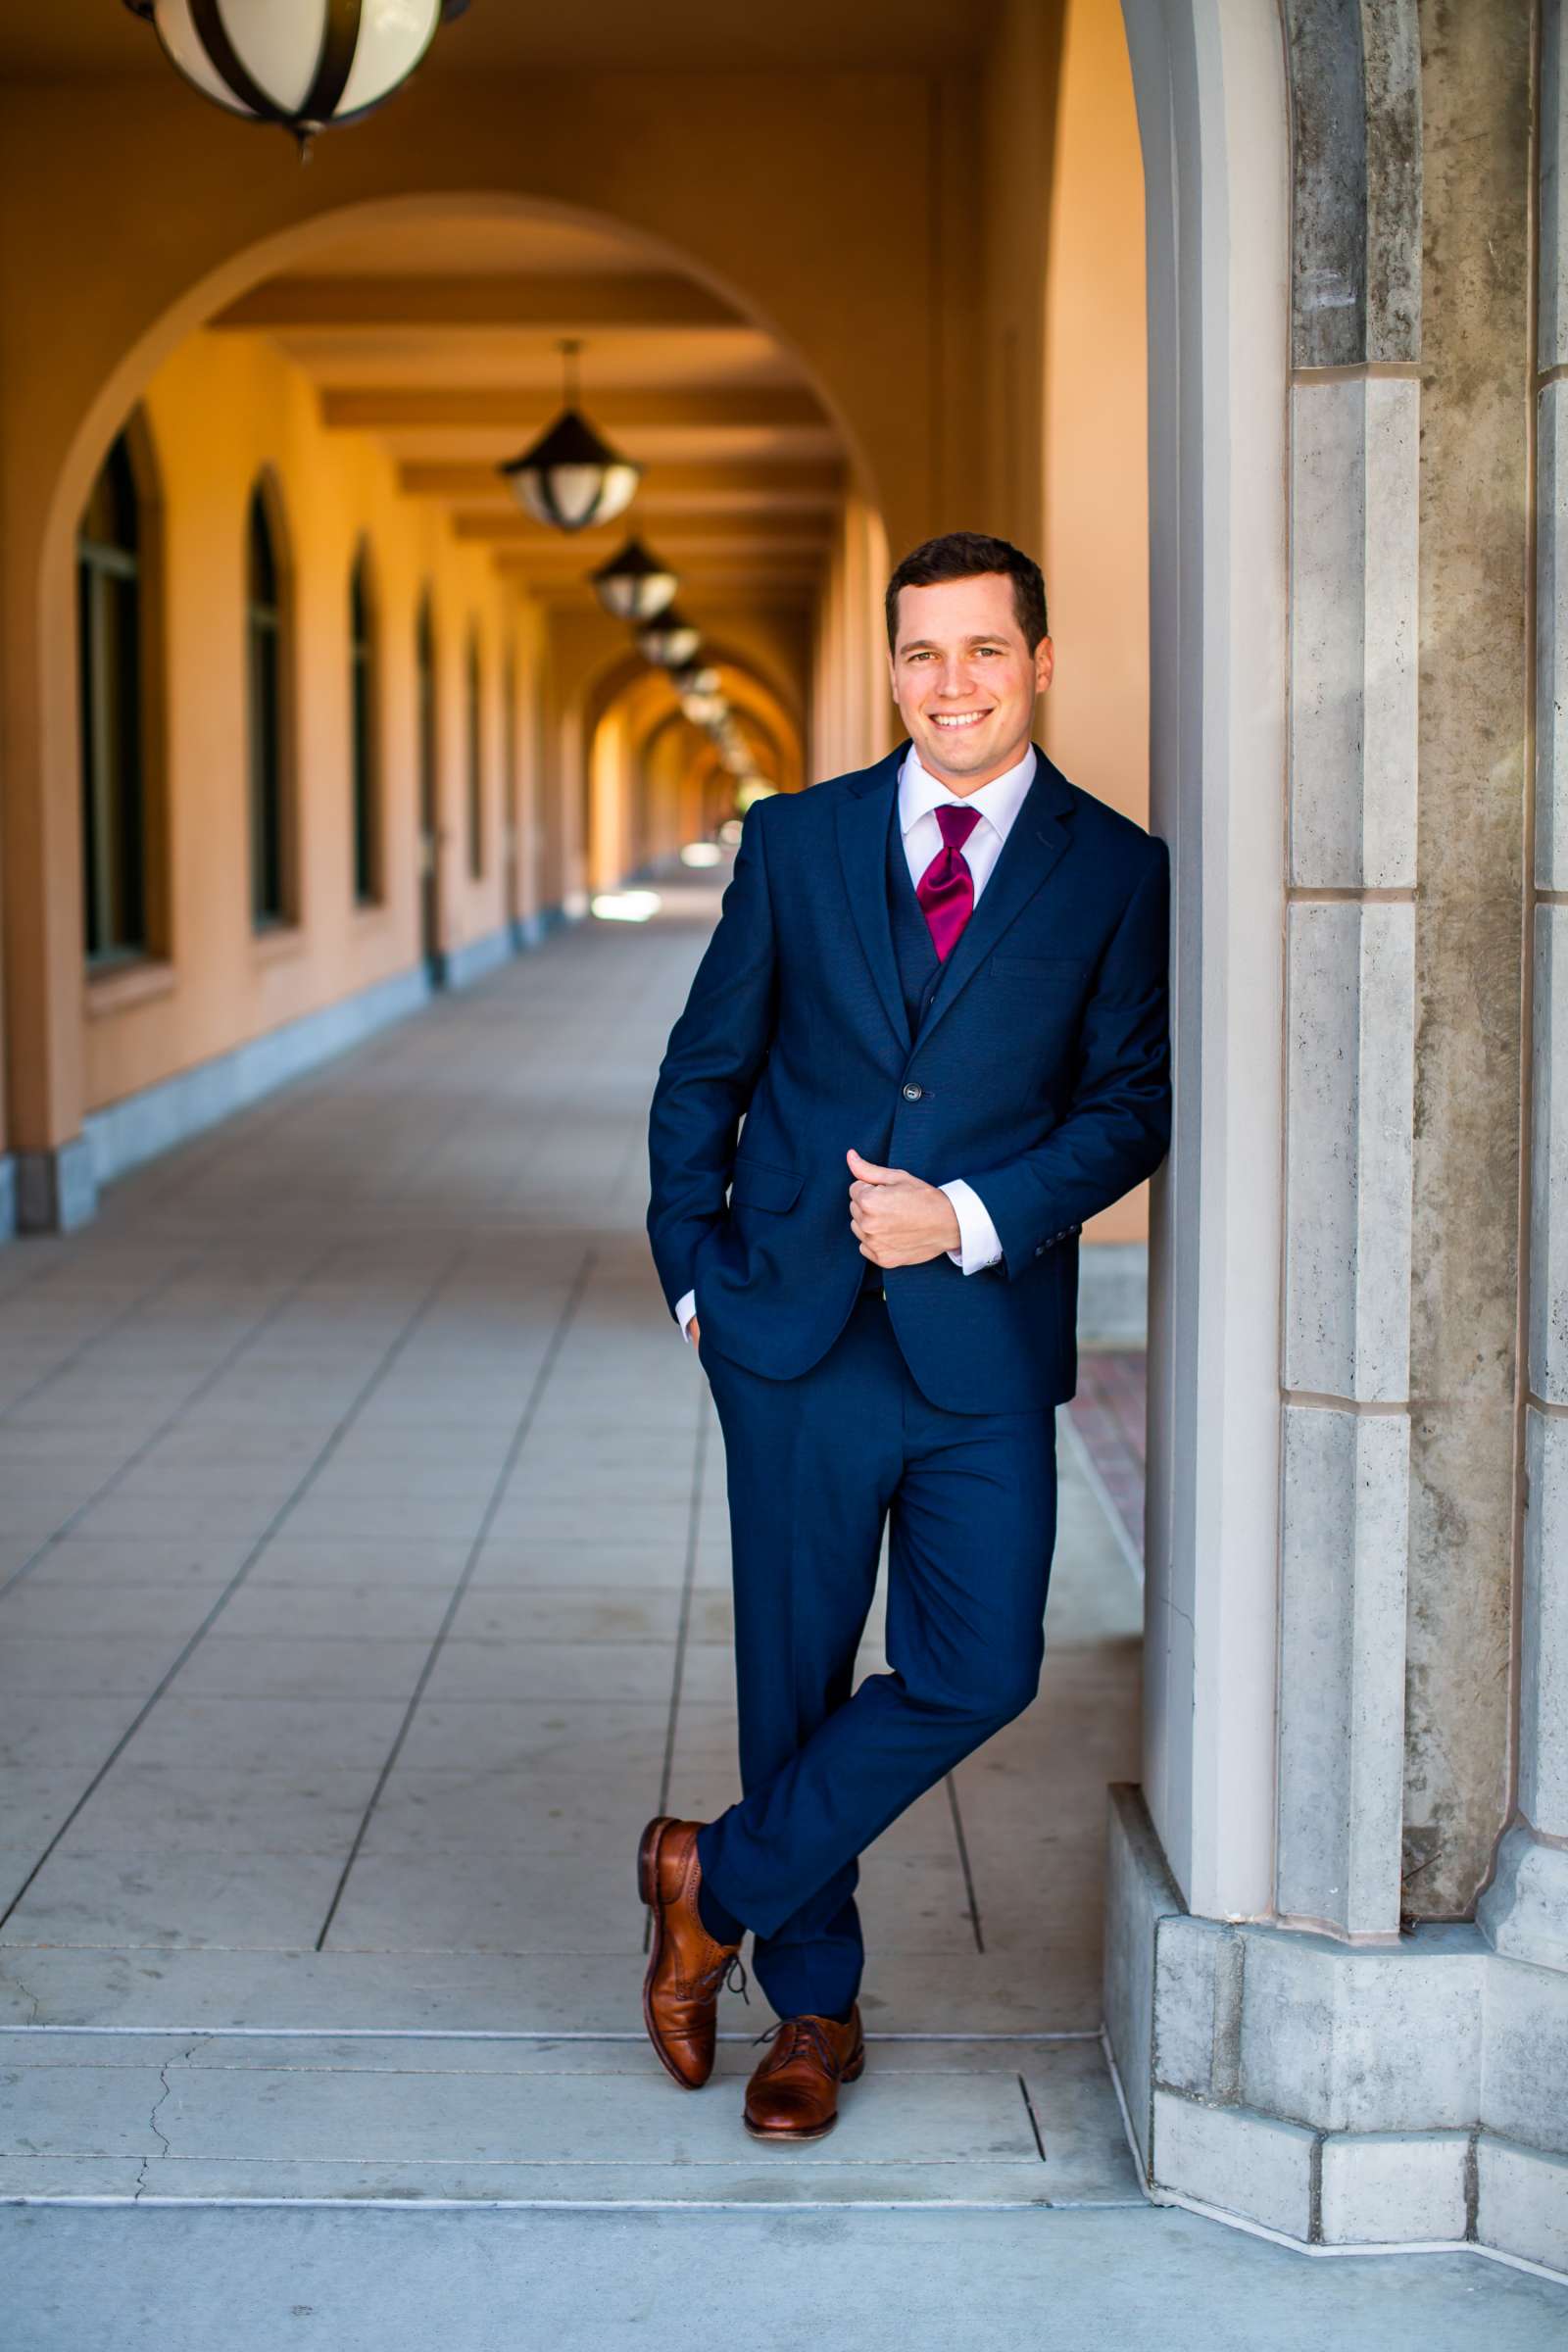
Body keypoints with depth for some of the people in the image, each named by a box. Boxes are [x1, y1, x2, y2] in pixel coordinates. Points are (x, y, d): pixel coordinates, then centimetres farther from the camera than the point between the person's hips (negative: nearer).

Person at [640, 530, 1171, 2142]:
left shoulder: (1115, 872, 1)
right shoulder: (796, 842, 5)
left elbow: (1131, 1103, -2)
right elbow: (703, 1073, 11)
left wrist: (972, 1217, -14)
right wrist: (693, 1273, 6)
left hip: (986, 1338, -1)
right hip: (796, 1336, 1)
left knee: (977, 1670, -8)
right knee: (793, 1671, 7)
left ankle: (721, 1877, 15)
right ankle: (812, 2007, 25)